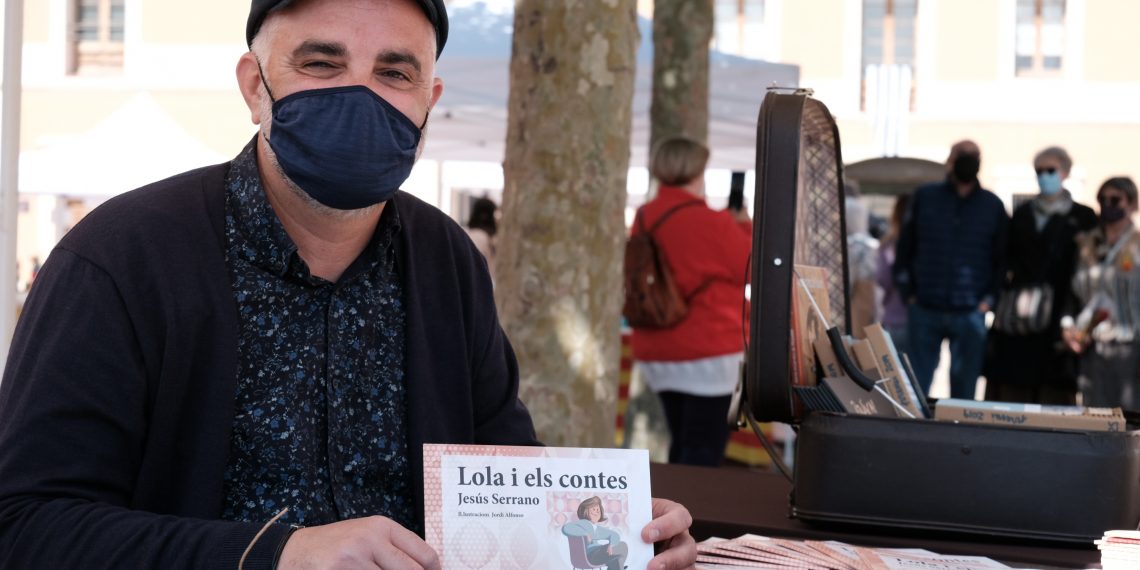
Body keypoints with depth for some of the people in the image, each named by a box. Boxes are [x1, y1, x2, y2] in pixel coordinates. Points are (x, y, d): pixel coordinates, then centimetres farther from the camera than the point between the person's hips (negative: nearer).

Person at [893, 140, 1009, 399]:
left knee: (964, 390, 4)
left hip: (970, 314, 0)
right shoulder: (925, 197, 6)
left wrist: (989, 300, -1)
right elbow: (904, 249, 9)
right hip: (925, 310, 0)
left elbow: (1003, 260, 8)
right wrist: (908, 293, 3)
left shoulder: (993, 205, 5)